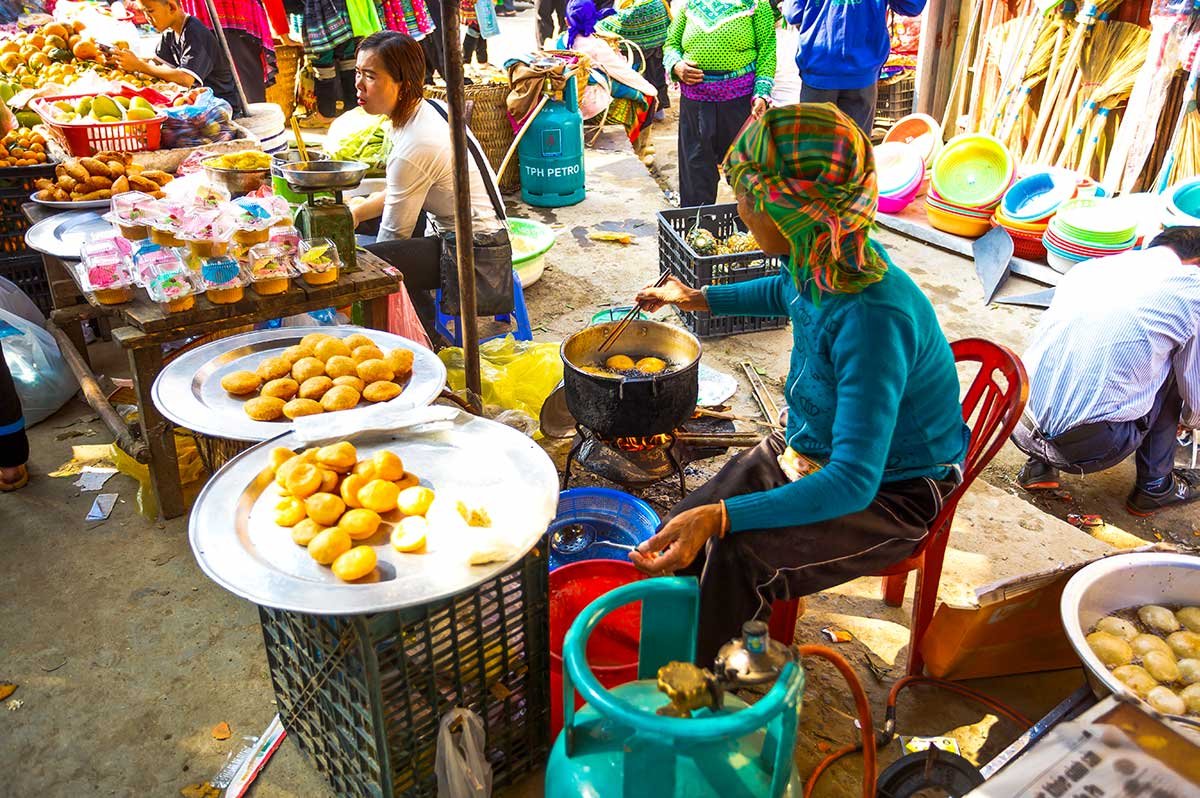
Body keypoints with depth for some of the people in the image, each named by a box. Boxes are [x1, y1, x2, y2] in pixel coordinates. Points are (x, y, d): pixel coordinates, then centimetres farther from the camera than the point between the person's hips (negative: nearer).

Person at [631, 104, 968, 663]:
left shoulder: (872, 318, -35)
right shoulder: (818, 266, -11)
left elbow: (853, 481, -36)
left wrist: (720, 516, -45)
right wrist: (698, 299, 23)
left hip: (889, 493, -7)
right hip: (808, 451, 8)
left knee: (726, 561, -27)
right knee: (674, 544, -10)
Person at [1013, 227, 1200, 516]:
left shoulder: (1088, 267, 14)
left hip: (1019, 427, 5)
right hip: (1089, 448, -5)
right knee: (1172, 365, 18)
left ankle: (1039, 463, 19)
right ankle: (1154, 486, 26)